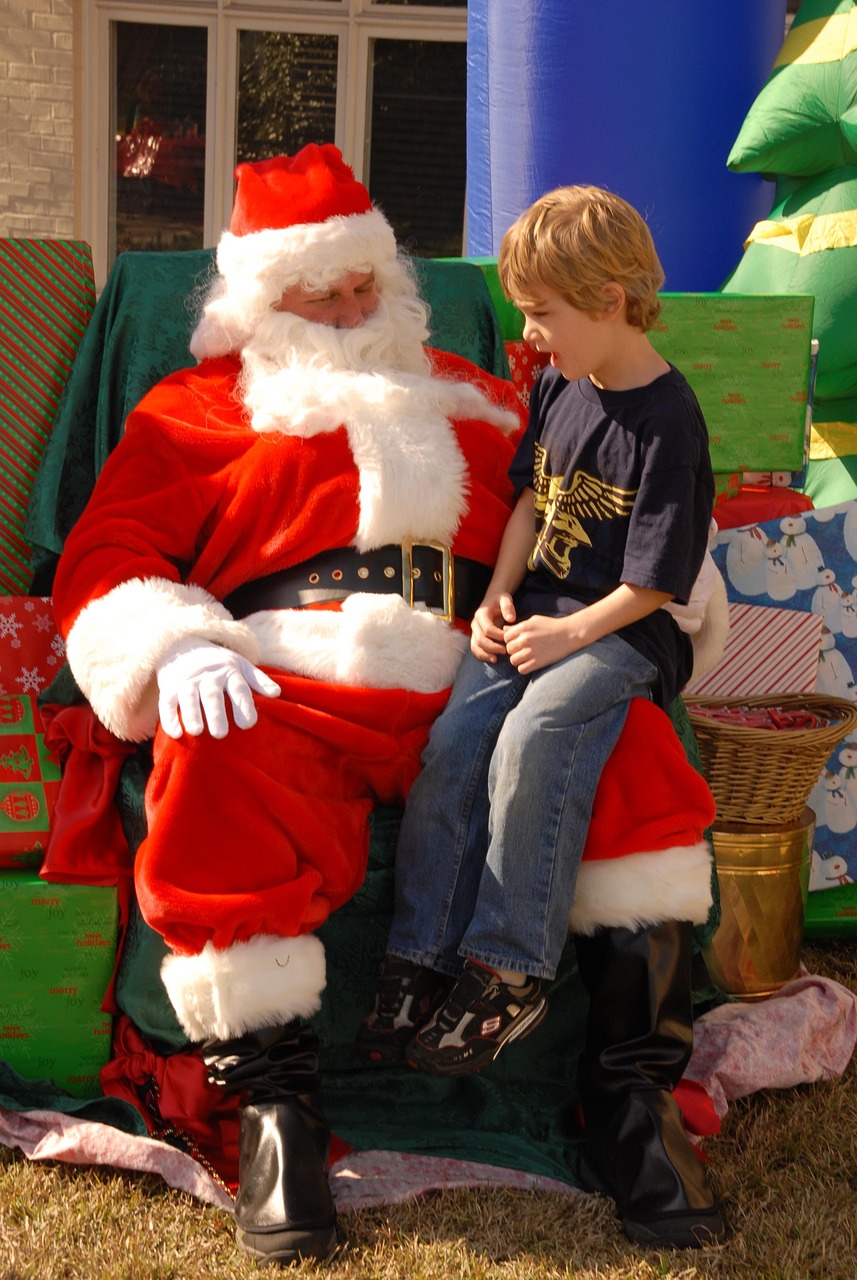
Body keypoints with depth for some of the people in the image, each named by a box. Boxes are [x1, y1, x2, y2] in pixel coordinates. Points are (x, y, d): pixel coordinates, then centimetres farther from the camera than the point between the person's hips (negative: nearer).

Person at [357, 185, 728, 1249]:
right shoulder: (559, 384, 10)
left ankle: (508, 971, -19)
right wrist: (499, 594, 4)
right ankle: (420, 962, -13)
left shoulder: (666, 423, -14)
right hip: (538, 607, 7)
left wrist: (571, 635, -14)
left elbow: (651, 583, -14)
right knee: (453, 738, -16)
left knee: (534, 739, -30)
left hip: (626, 634, -7)